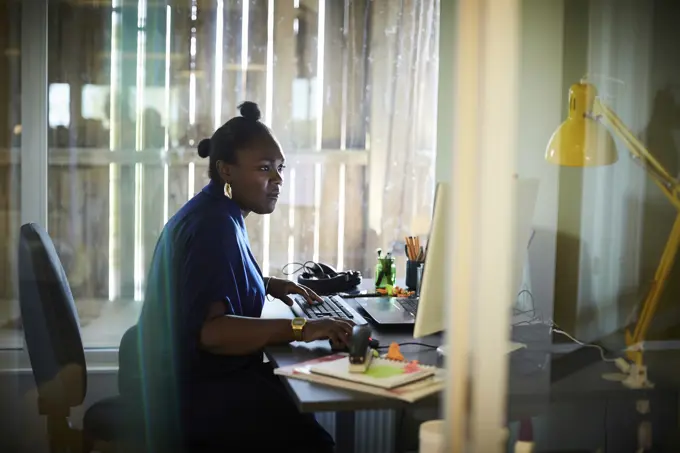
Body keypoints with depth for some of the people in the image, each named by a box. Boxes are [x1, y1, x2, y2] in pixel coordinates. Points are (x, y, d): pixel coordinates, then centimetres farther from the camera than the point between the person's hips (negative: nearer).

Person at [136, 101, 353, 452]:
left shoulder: (214, 213, 11)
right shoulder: (214, 225, -21)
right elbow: (209, 330, -31)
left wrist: (267, 285, 15)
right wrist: (301, 328, -33)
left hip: (196, 377, 11)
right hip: (204, 391, -10)